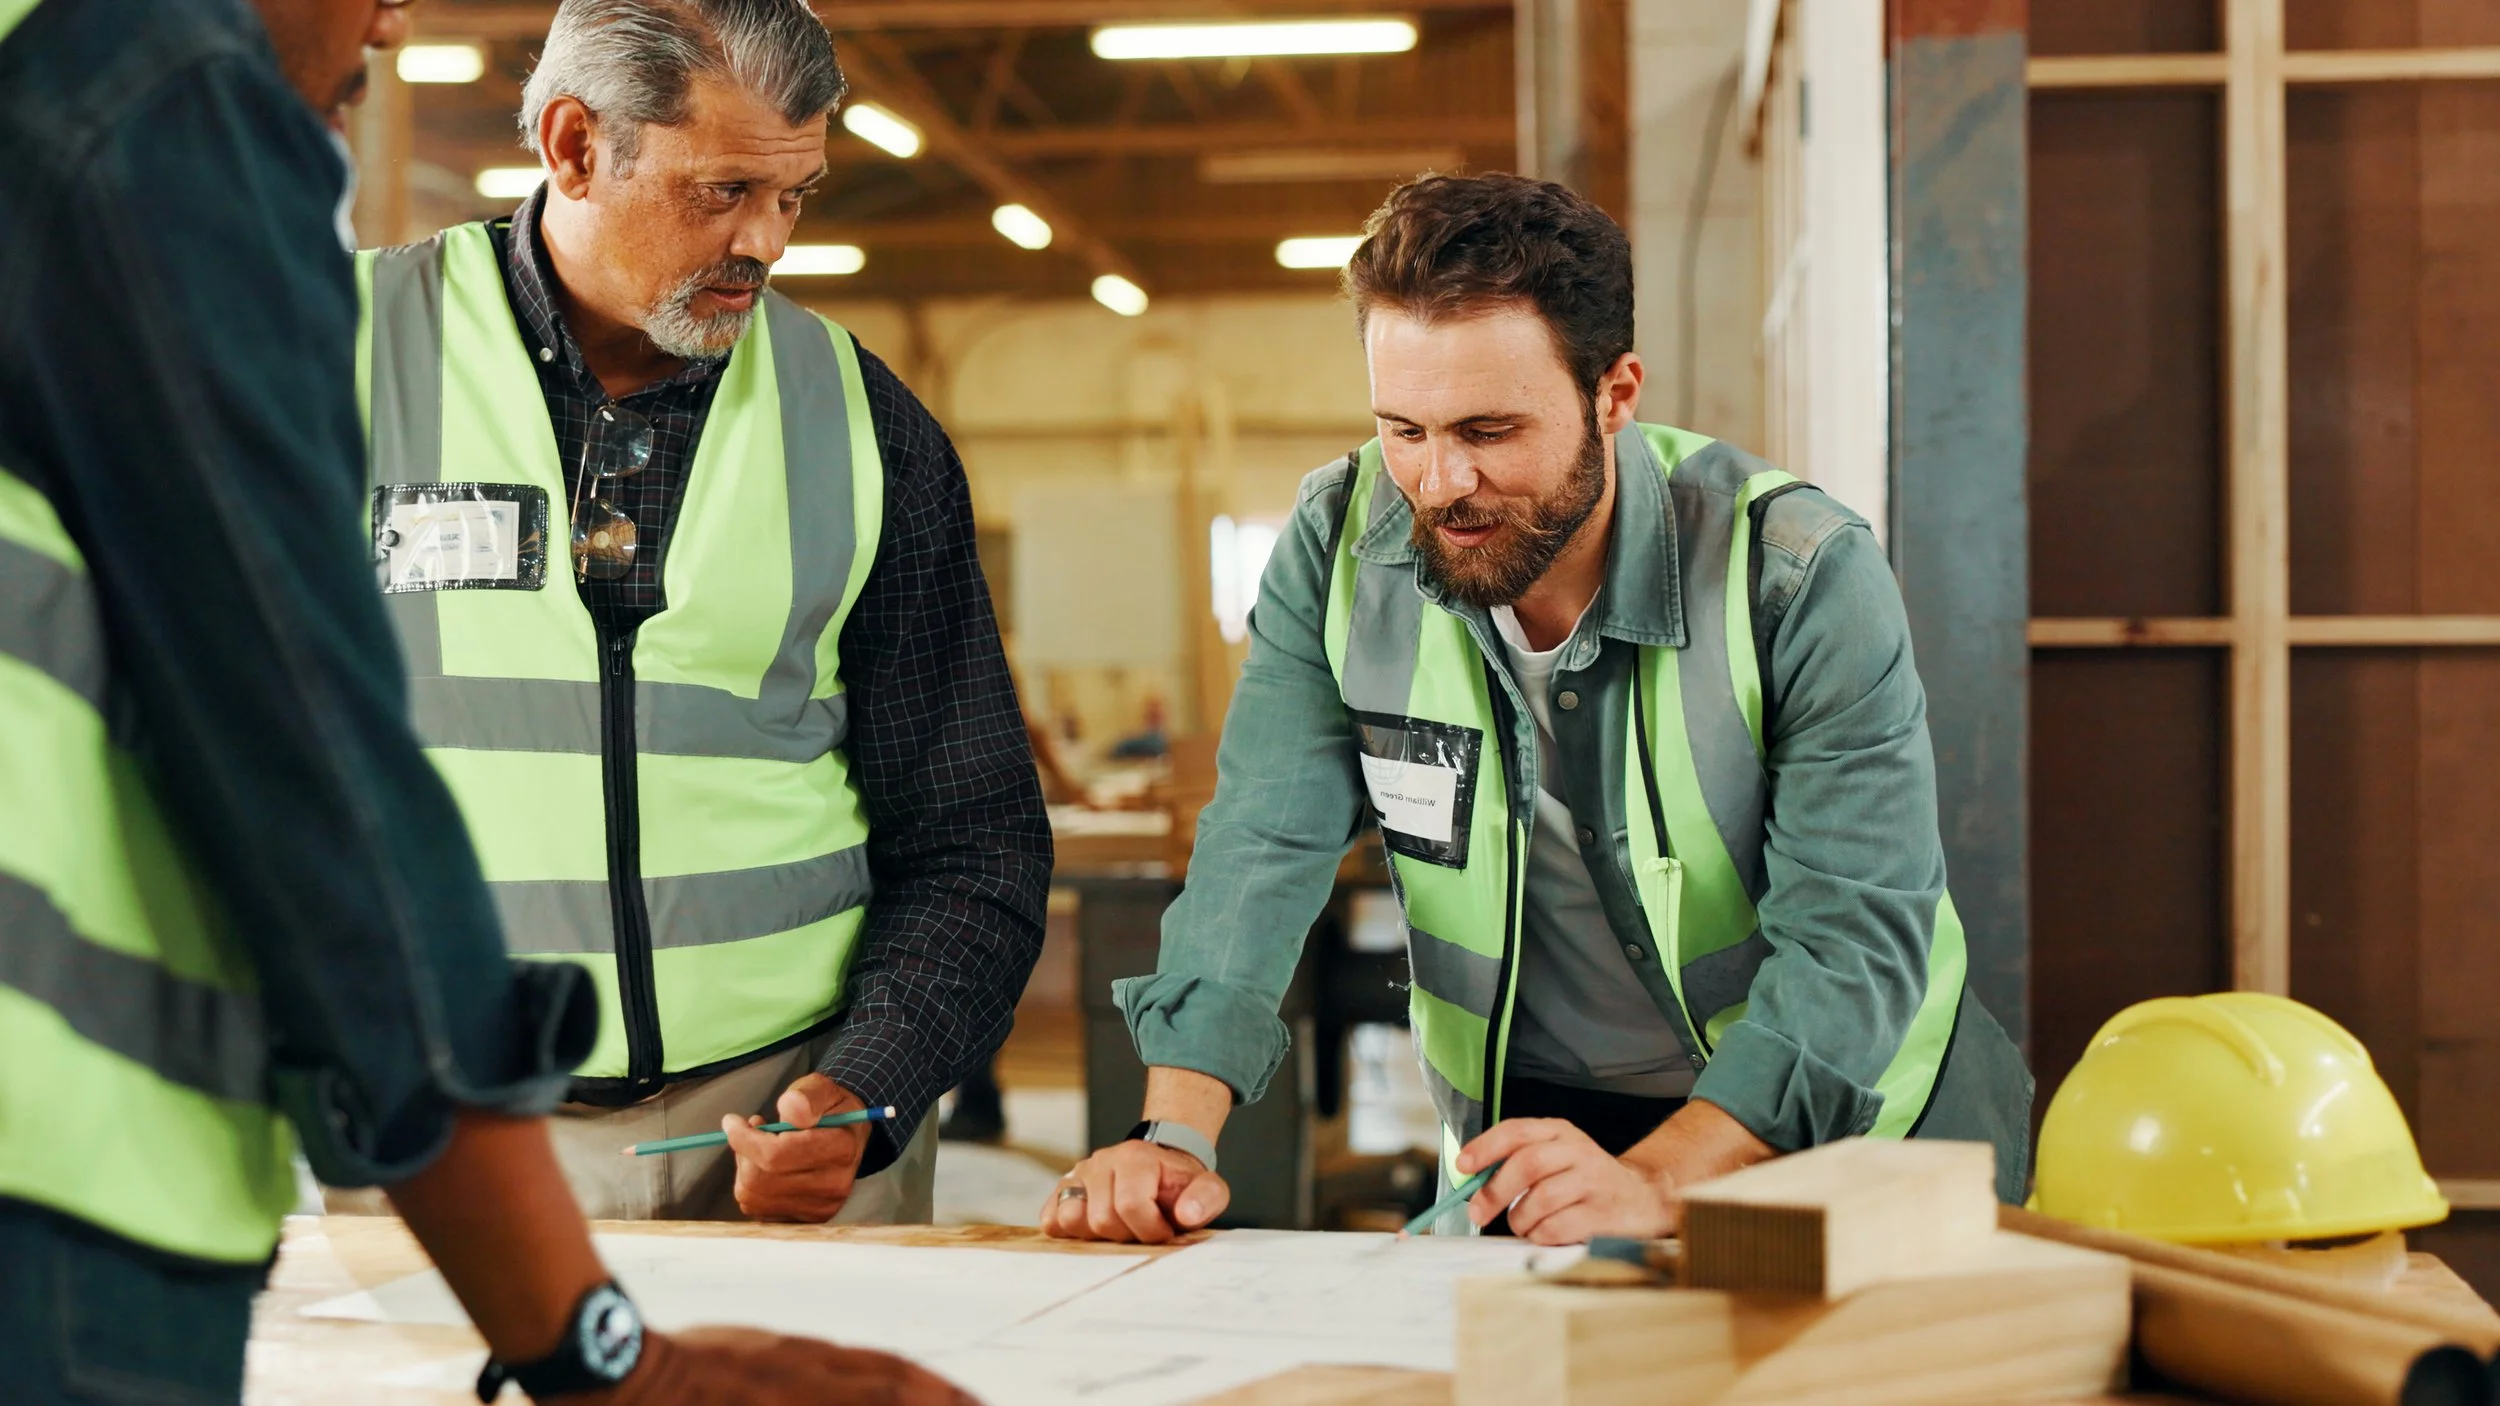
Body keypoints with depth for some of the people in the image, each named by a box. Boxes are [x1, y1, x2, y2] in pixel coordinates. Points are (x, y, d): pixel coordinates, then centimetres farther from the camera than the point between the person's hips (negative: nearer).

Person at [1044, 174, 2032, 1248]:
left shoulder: (1801, 576, -18)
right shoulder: (1340, 545, -8)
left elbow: (1857, 927, -21)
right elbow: (1267, 844, -11)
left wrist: (1660, 1180, -35)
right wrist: (1175, 1132, -26)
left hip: (1837, 1118, -1)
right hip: (1522, 1124, 2)